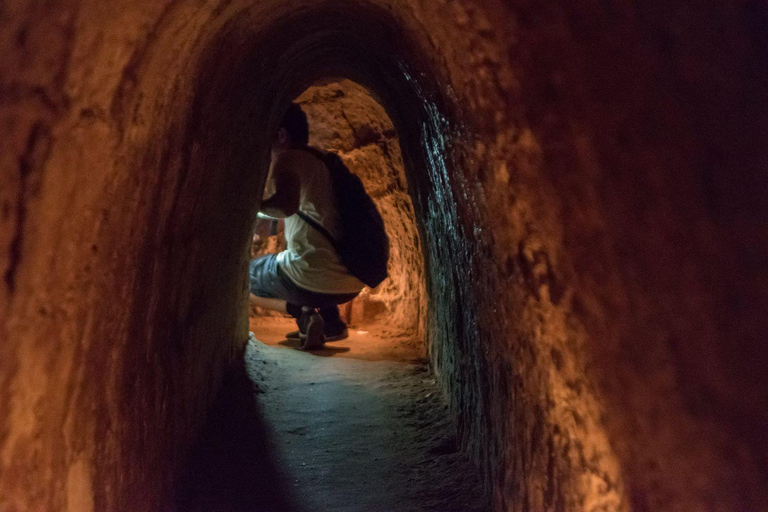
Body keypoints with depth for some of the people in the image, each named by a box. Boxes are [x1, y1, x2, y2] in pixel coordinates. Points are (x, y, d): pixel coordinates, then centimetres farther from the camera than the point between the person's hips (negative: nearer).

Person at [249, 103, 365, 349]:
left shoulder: (288, 159, -7)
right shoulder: (323, 161, 18)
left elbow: (286, 205, -28)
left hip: (315, 281, -7)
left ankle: (302, 313, -3)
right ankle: (332, 321, 18)